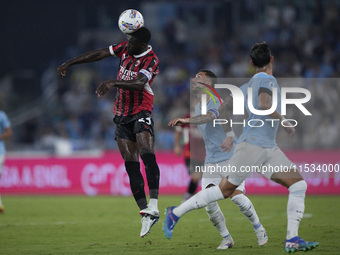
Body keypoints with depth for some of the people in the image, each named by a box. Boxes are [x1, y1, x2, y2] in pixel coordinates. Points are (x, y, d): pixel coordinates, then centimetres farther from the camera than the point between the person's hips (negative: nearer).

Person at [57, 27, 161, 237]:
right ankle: (145, 214, -2)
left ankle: (153, 206, -33)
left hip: (141, 112, -6)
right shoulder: (126, 48, 3)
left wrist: (113, 83, -48)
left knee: (147, 154, -26)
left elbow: (139, 83, -34)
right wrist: (69, 63, 13)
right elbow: (99, 54, 12)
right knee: (131, 164, 0)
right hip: (122, 115, 6)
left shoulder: (151, 60, -16)